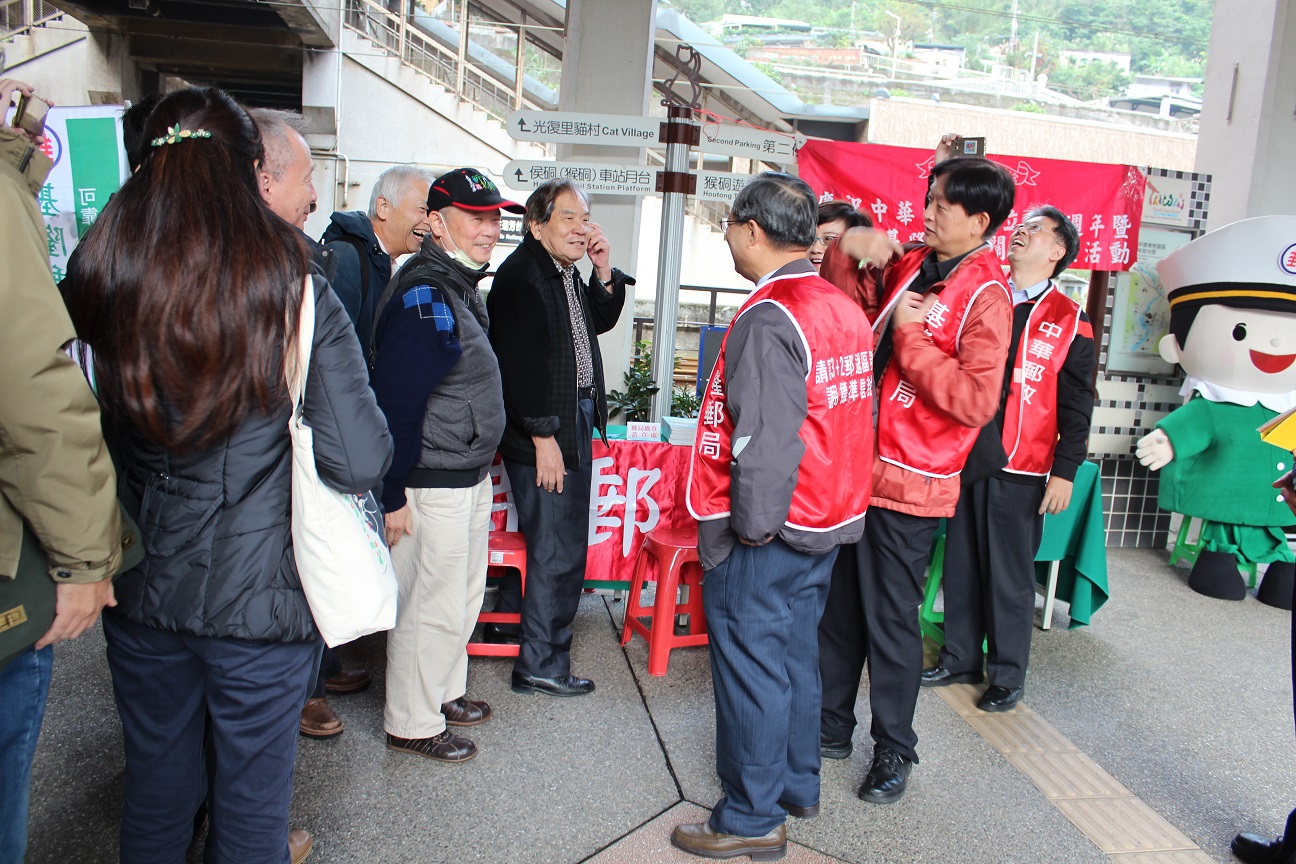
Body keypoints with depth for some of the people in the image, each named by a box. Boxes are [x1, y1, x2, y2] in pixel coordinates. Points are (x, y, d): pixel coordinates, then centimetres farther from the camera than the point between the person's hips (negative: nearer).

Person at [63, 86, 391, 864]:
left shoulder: (106, 279, -5)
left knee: (156, 786, 23)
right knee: (252, 798, 16)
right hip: (261, 596, -3)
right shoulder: (297, 292, -15)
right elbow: (360, 463, -20)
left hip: (142, 589, 4)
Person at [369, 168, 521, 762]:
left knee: (464, 596, 21)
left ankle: (444, 692, 39)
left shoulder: (460, 287, 12)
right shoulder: (423, 295, -20)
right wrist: (394, 494, -22)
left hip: (470, 477, 10)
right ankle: (411, 724, 20)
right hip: (432, 487, -10)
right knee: (431, 606, 3)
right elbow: (395, 399, -24)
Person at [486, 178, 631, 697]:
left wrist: (604, 273, 6)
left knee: (543, 534, 20)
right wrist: (542, 435, -22)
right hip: (542, 429, -10)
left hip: (575, 417, 10)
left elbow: (599, 322, 22)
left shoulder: (567, 274, 13)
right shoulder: (521, 274, -15)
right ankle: (542, 666, 6)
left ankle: (506, 619, 37)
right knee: (560, 549, -5)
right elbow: (519, 361, -21)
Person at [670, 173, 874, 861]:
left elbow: (764, 440, -25)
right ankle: (796, 785, 35)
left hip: (767, 529, -9)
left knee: (750, 660, 3)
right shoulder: (845, 311, 7)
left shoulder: (769, 318, -20)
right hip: (828, 519, 9)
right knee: (795, 652, 20)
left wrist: (750, 526, -15)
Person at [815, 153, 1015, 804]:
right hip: (855, 466, 6)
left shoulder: (986, 298, -12)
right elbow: (840, 292, 18)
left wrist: (910, 336, -17)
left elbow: (976, 401, -21)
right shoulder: (906, 266, 7)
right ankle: (829, 726, 33)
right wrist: (850, 247, -2)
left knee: (890, 618, 5)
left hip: (909, 484, -6)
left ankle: (894, 750, 25)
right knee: (838, 606, 16)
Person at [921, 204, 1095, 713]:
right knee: (961, 567, 11)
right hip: (965, 459, 4)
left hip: (1019, 471, -3)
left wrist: (1065, 472, -5)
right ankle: (961, 659, 26)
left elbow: (1076, 405, -1)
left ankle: (1007, 676, 18)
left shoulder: (1069, 322, 0)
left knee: (1009, 576, 4)